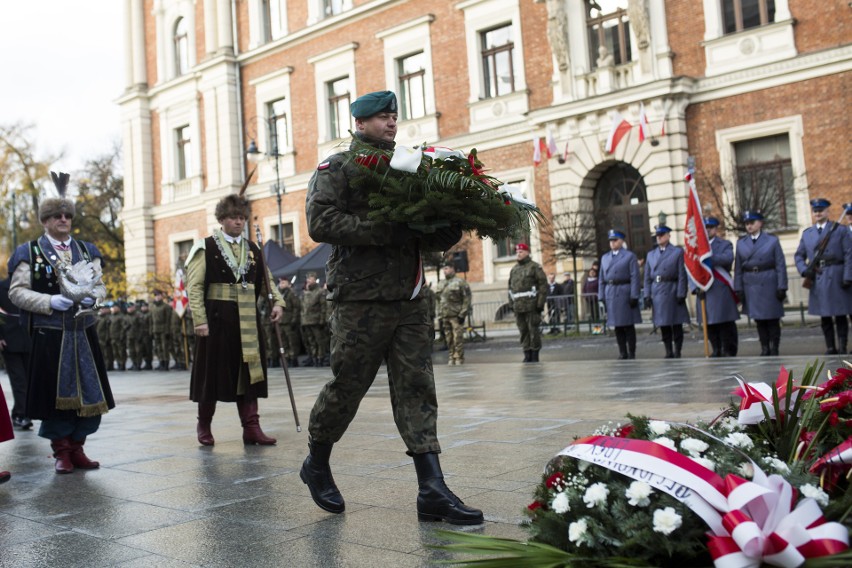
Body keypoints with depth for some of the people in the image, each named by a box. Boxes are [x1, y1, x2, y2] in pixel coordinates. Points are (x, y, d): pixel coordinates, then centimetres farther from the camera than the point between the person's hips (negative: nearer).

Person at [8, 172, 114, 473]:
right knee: (56, 393, 1)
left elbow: (100, 286, 15)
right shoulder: (30, 252, 2)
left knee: (88, 392, 4)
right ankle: (61, 451, 15)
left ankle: (77, 448, 17)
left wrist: (91, 297, -8)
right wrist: (51, 302, -17)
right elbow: (17, 291, -3)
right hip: (49, 335, -4)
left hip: (83, 333, 4)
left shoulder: (87, 251, 14)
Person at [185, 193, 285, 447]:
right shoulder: (206, 247, -2)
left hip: (247, 321, 4)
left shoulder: (252, 250, 13)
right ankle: (204, 426, 22)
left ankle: (251, 427, 6)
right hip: (217, 319, -4)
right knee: (213, 373, 4)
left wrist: (277, 302, -1)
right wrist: (200, 320, -13)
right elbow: (194, 287, -6)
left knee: (249, 372, 2)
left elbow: (266, 281, 17)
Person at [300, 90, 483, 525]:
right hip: (360, 299, -5)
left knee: (417, 389, 1)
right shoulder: (335, 169, 2)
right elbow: (321, 223, -14)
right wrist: (386, 231, -20)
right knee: (347, 386, 2)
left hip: (409, 298, 6)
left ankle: (432, 490, 0)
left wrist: (444, 235, -3)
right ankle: (317, 464, 27)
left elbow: (425, 232, 21)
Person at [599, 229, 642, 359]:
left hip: (625, 294, -4)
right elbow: (602, 279, 14)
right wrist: (601, 297, 7)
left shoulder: (630, 256, -1)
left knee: (628, 325, -1)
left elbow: (635, 277, -6)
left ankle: (631, 354, 5)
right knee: (617, 325, 6)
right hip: (610, 294, 5)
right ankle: (622, 354, 12)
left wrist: (634, 296, -13)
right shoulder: (605, 257, 14)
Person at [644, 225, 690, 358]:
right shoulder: (650, 254, 14)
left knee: (676, 325, 1)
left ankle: (677, 353, 7)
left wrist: (681, 294, -10)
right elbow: (647, 277, 11)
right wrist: (647, 296, 3)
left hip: (672, 291, -3)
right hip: (657, 293, 4)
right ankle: (669, 353, 12)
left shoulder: (678, 252, 3)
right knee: (663, 325, 5)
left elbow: (682, 275, -3)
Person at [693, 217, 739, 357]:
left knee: (726, 323, -3)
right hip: (704, 292, 3)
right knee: (709, 323, 4)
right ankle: (716, 350, 13)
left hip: (721, 291, -3)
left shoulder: (725, 244, 7)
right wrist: (696, 287, -4)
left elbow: (728, 258, -15)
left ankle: (729, 351, 5)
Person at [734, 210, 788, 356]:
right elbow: (738, 268, 7)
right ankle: (764, 349, 12)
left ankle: (774, 348, 11)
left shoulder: (772, 240, 1)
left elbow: (780, 265, -2)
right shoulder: (741, 243, 8)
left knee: (772, 319, 3)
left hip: (769, 284, -2)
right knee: (758, 319, 5)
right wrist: (738, 288, 2)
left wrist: (781, 287, -8)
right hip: (751, 285, 2)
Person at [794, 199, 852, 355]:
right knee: (824, 317, 7)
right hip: (817, 281, 3)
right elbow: (799, 255, 15)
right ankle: (830, 348, 15)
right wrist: (804, 270, -3)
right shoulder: (806, 233, 13)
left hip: (837, 279, -3)